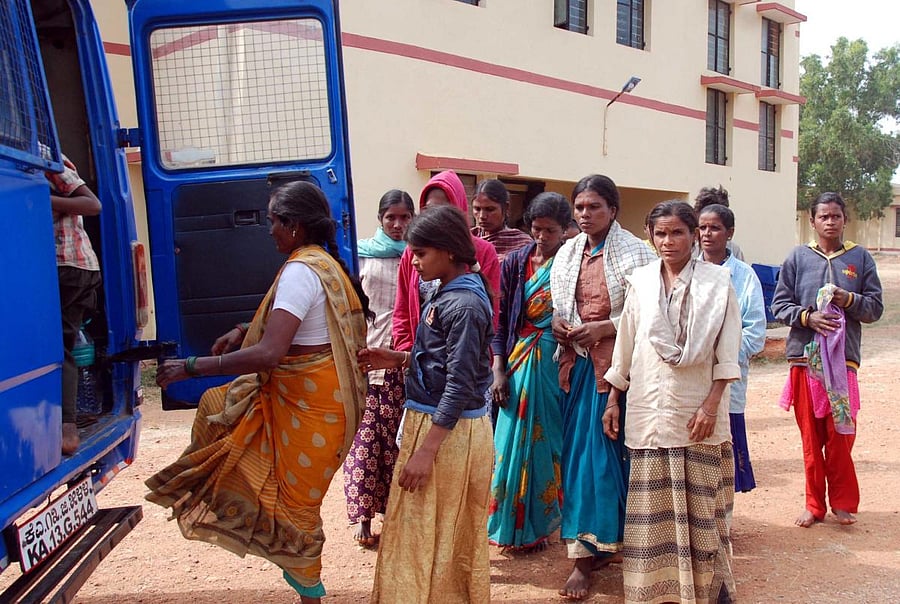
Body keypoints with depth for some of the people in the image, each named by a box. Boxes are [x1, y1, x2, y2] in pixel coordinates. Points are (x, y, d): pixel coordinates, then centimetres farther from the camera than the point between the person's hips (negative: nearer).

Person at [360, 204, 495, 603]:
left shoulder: (465, 304, -19)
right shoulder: (445, 294, 10)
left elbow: (459, 387, -22)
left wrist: (426, 450, -22)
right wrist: (399, 359, 6)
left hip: (452, 432, -9)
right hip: (430, 421, 9)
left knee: (439, 536, 5)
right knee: (420, 530, 20)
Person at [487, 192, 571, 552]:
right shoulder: (515, 263, 4)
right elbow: (501, 320, 3)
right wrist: (498, 370, -3)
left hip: (557, 364, -2)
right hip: (518, 364, 2)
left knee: (549, 441, 6)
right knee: (515, 441, 6)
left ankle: (540, 523, 23)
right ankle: (517, 525, 23)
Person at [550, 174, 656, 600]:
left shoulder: (634, 253, -4)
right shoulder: (567, 253, 11)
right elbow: (554, 303, 18)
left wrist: (603, 328, -16)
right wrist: (556, 323, -3)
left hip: (615, 364, -5)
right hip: (577, 362, 5)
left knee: (606, 451, -3)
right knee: (576, 451, 5)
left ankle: (595, 545, 10)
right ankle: (585, 550, 15)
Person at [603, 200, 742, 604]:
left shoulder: (717, 281, -2)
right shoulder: (640, 281, 6)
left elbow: (727, 354, -3)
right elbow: (625, 347, 10)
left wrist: (711, 404, -10)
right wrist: (613, 400, 11)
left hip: (696, 411, -2)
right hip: (648, 409, 2)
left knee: (699, 503, 5)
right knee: (652, 505, 7)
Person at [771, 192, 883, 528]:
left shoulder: (860, 258, 7)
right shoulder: (798, 257, 5)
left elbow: (875, 307, 6)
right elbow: (779, 305, 3)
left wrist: (849, 300, -12)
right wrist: (807, 317, -14)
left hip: (843, 357, 0)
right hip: (804, 357, 0)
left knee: (840, 435, 1)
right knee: (811, 436, 7)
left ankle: (842, 502, 18)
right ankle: (814, 504, 19)